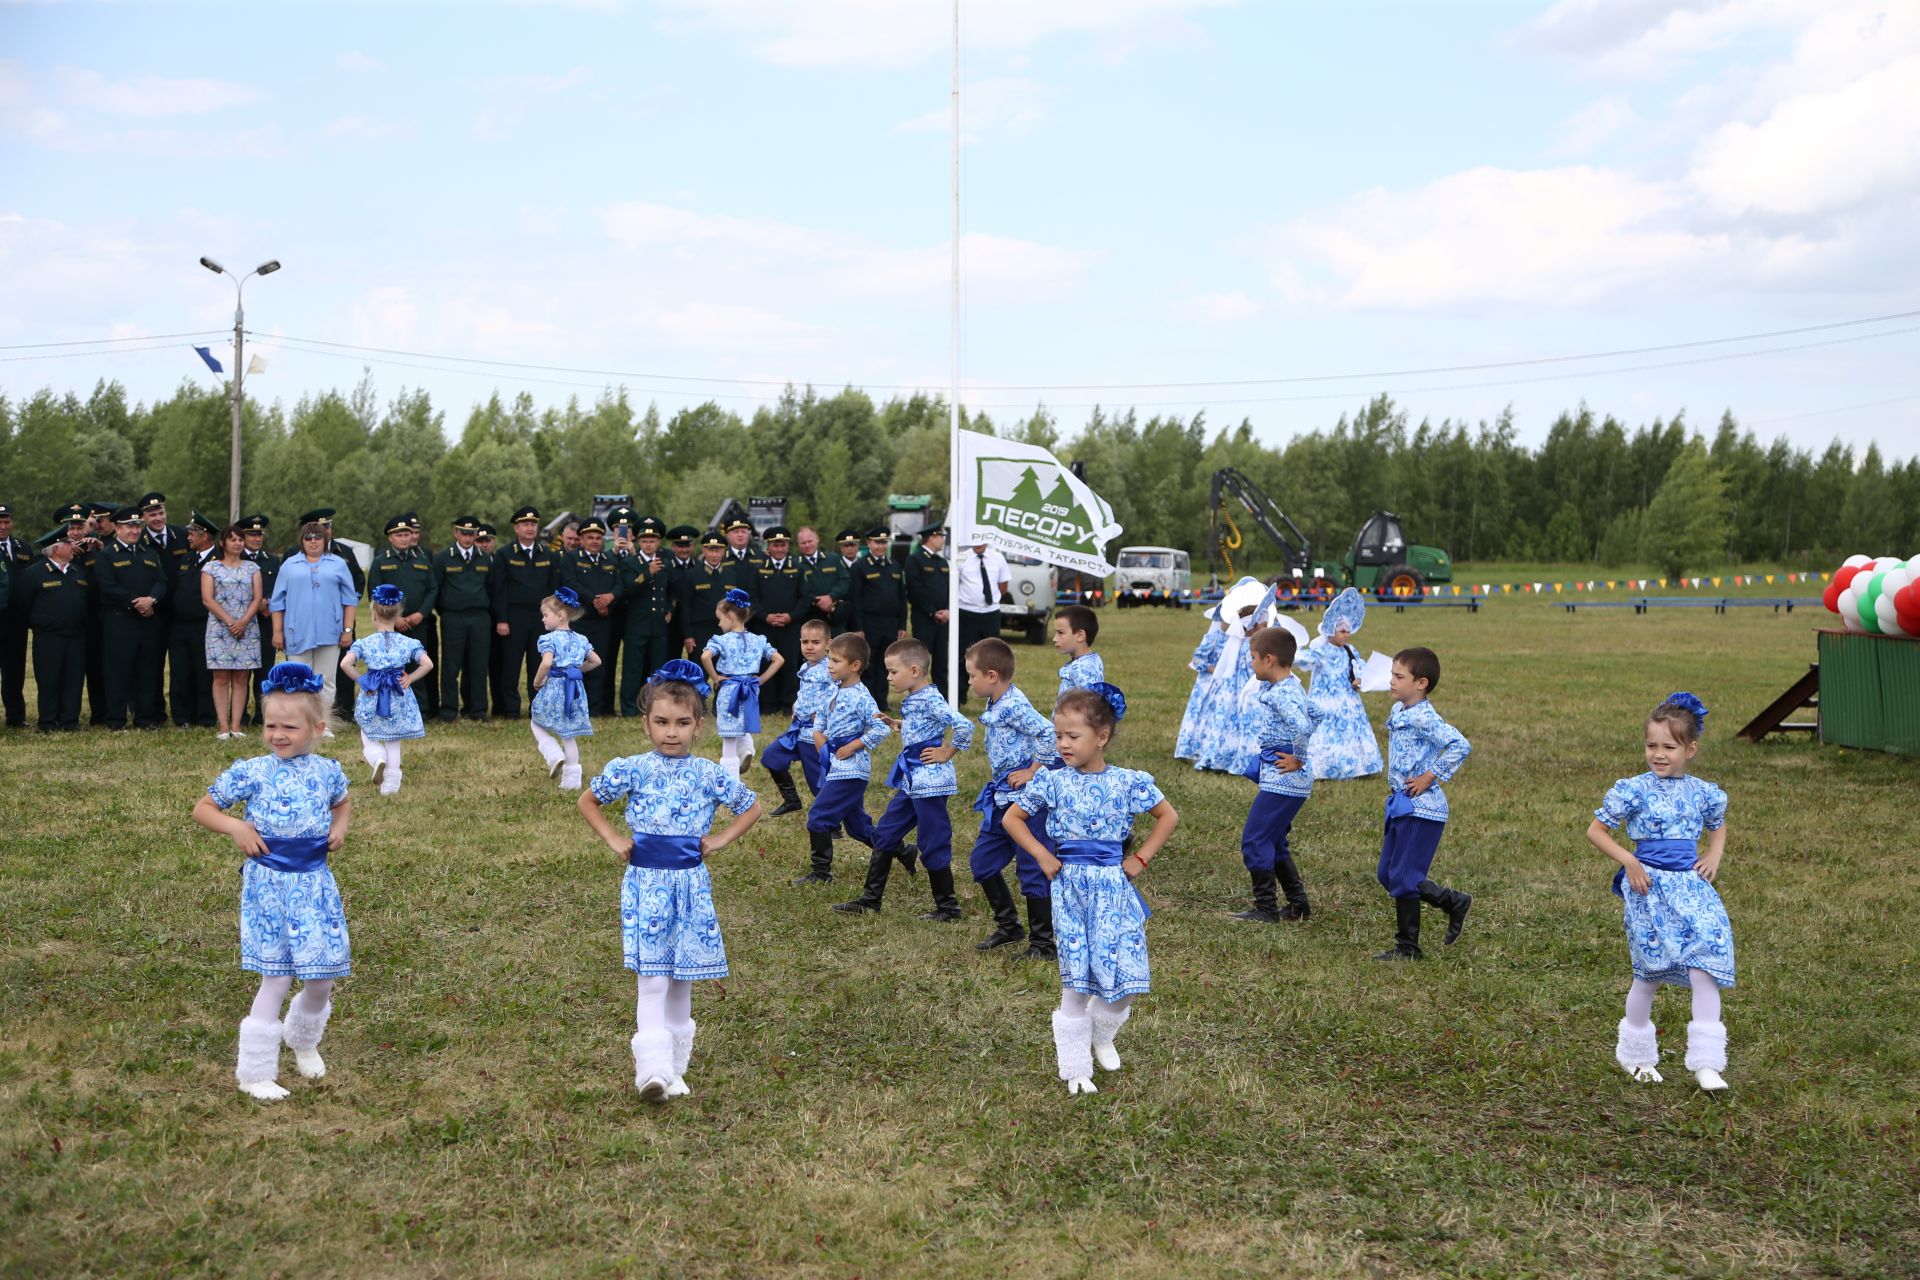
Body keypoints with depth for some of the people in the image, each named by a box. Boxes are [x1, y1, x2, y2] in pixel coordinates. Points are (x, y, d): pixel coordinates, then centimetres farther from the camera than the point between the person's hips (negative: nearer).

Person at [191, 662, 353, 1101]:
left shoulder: (327, 771, 1)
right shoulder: (251, 773, -9)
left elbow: (344, 802, 22)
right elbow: (203, 809, 1)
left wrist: (341, 825, 2)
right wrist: (236, 828, -15)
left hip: (315, 884, 3)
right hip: (269, 885, -3)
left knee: (322, 980, 10)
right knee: (277, 979, -2)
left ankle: (304, 1040, 42)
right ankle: (254, 1071, 14)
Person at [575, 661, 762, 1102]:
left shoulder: (708, 775, -1)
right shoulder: (631, 770, -3)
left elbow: (752, 808, 13)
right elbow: (587, 802, 12)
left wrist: (720, 840, 2)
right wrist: (614, 840, 2)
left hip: (690, 883, 2)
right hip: (646, 883, -2)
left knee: (683, 977, 10)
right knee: (652, 979, -9)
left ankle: (675, 1064, 23)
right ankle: (653, 1067, -12)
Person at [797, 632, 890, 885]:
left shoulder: (861, 697, -17)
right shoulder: (835, 691, 9)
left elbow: (880, 729, -22)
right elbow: (821, 712, 25)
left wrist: (852, 747, -18)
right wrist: (817, 731, 6)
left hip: (850, 767, -9)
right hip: (836, 765, 9)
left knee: (818, 817, -9)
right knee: (857, 823, 16)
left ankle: (821, 872, 1)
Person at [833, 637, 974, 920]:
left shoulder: (930, 700, -19)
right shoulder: (913, 700, 10)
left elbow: (964, 726, -28)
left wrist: (947, 754, -17)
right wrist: (900, 726, 9)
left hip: (929, 779, -10)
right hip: (911, 779, 10)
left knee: (933, 844, -1)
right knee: (884, 833, 13)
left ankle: (948, 907, 11)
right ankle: (871, 897, 22)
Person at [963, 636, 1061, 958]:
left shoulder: (1014, 707, -21)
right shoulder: (997, 706, 9)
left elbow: (1049, 735, -31)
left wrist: (1033, 772, -22)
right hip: (1002, 799, 10)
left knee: (1032, 871, -2)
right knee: (982, 863, 15)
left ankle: (1043, 943, 8)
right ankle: (1008, 926, 28)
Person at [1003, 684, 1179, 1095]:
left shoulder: (1129, 782, -4)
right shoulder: (1052, 781, -4)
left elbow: (1169, 817, 8)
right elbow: (1012, 818, 8)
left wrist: (1141, 858, 1)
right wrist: (1042, 856, -1)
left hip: (1113, 887, 1)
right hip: (1070, 887, -1)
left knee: (1124, 976, -1)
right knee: (1076, 981, 0)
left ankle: (1102, 1036, 31)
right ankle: (1075, 1066, 13)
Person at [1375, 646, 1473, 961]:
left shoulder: (1422, 717, -19)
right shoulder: (1398, 712, 10)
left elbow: (1460, 745, -29)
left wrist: (1430, 777, -22)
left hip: (1420, 808, -10)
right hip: (1401, 805, 10)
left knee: (1402, 878, -4)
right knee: (1387, 874, 14)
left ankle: (1408, 947, 11)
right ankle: (1454, 902, 25)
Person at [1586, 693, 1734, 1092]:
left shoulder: (1703, 792, 5)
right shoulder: (1633, 789, -6)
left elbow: (1718, 828, 26)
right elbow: (1596, 830, 0)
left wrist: (1715, 855, 5)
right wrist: (1628, 861, -11)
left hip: (1691, 886, 3)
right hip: (1649, 886, -3)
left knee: (1704, 964, -9)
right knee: (1650, 971, 5)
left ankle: (1706, 1061, -3)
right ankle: (1635, 1052, 26)